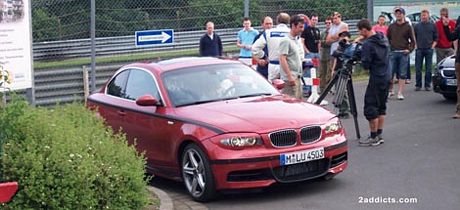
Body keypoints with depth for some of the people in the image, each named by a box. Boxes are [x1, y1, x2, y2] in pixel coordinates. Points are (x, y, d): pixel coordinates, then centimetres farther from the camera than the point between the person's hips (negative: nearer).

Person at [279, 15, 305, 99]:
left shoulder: (298, 40, 16)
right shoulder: (286, 41, -12)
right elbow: (282, 59, -19)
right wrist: (290, 76, -23)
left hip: (297, 77, 10)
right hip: (290, 79, -10)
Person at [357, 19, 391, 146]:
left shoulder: (368, 44, -18)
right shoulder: (384, 39, 8)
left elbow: (366, 65, -17)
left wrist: (361, 60, 4)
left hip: (376, 79, -9)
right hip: (387, 77, 9)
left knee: (371, 108, -1)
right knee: (381, 107, 15)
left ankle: (374, 137, 2)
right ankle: (379, 135, 20)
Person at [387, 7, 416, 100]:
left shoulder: (408, 27, 4)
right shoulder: (391, 26, 10)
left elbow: (413, 40, 5)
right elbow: (387, 39, 16)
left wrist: (409, 49, -8)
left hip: (403, 54, -1)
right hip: (392, 53, 1)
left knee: (402, 74, 0)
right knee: (389, 73, -3)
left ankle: (400, 93, 3)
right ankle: (390, 90, 13)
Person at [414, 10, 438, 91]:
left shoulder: (433, 26, 6)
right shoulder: (417, 26, 8)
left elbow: (436, 38, 8)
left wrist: (433, 46, -2)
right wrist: (415, 46, 1)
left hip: (429, 49, -1)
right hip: (419, 49, 1)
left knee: (428, 68, 1)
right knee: (418, 68, 1)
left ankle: (427, 85, 8)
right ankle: (418, 85, 8)